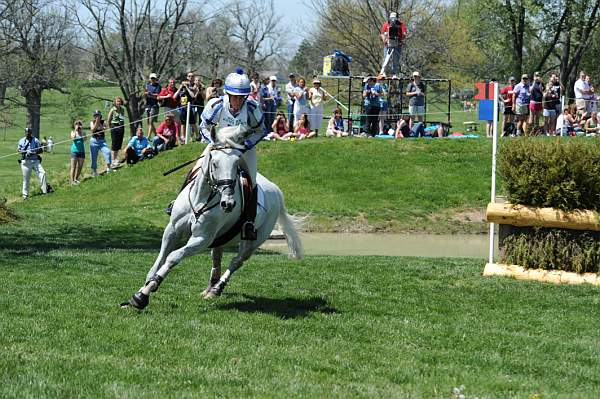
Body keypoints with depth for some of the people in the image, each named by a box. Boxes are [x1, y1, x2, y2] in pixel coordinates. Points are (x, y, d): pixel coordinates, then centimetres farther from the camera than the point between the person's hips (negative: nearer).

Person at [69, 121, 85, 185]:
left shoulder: (83, 133, 7)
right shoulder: (73, 132, 2)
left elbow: (84, 138, -11)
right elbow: (73, 138, -16)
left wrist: (81, 131, -11)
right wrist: (75, 130, -14)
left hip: (81, 151, 3)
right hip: (74, 151, -3)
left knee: (80, 167, 5)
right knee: (73, 167, -7)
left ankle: (76, 179, 18)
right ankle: (72, 180, -8)